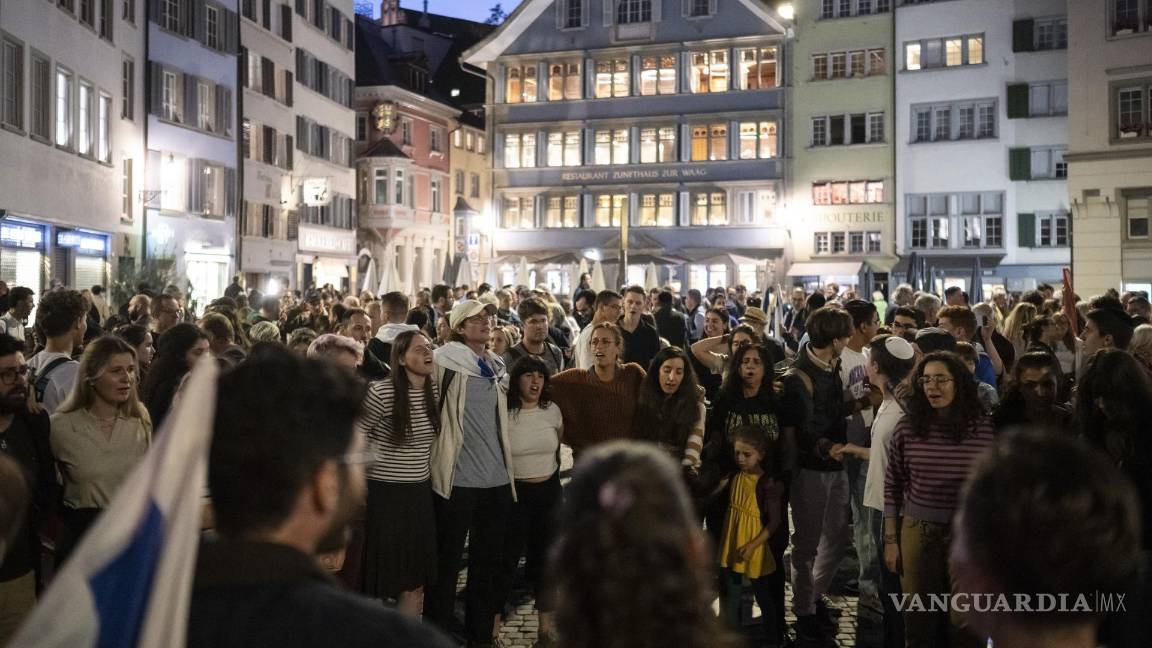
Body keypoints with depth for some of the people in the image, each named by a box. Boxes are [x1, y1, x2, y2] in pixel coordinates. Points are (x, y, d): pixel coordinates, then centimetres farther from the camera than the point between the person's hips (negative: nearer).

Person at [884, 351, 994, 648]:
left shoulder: (985, 429, -7)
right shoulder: (906, 429, -4)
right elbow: (892, 488, 3)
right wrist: (890, 540, 2)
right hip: (917, 533, 1)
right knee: (918, 622, 13)